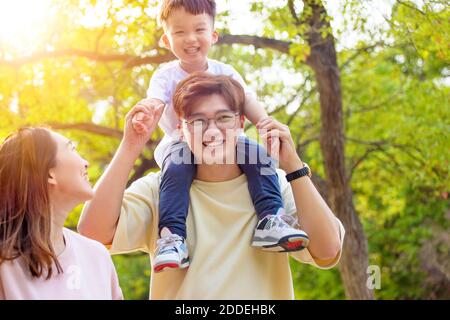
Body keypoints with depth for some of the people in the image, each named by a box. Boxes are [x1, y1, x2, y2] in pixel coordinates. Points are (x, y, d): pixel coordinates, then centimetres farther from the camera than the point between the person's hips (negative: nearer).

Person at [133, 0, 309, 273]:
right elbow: (153, 101, -25)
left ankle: (270, 221, -28)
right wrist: (144, 114, -51)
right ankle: (172, 237, -42)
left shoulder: (225, 72, 3)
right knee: (176, 167, -36)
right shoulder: (166, 75, -5)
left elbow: (249, 103, -10)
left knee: (261, 155, -23)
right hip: (181, 142, -2)